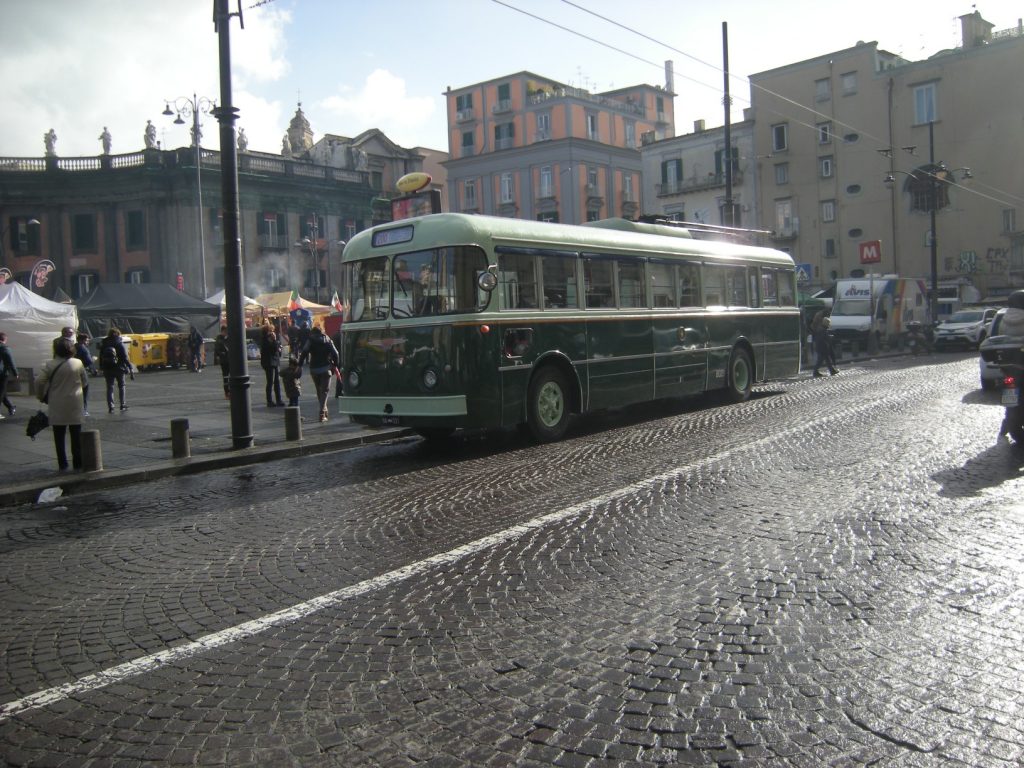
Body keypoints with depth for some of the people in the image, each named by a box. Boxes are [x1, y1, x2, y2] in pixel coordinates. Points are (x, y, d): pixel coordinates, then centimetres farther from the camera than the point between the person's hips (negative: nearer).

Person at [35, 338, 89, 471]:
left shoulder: (50, 365, -7)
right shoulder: (78, 363, -5)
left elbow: (39, 382, -10)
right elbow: (85, 382, 5)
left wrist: (42, 396, 7)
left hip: (57, 406, 0)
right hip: (75, 404, 1)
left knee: (59, 436, 8)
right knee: (76, 435, 9)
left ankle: (62, 464, 9)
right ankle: (78, 463, 12)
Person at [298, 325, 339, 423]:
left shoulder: (310, 341, 4)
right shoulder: (328, 341, 6)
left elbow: (304, 352, -8)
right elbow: (335, 353, -2)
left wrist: (300, 364, -9)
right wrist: (335, 365, 5)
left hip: (314, 369, 1)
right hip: (325, 368, -1)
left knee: (319, 390, 18)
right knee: (325, 390, -1)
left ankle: (324, 410, 23)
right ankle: (322, 413, -14)